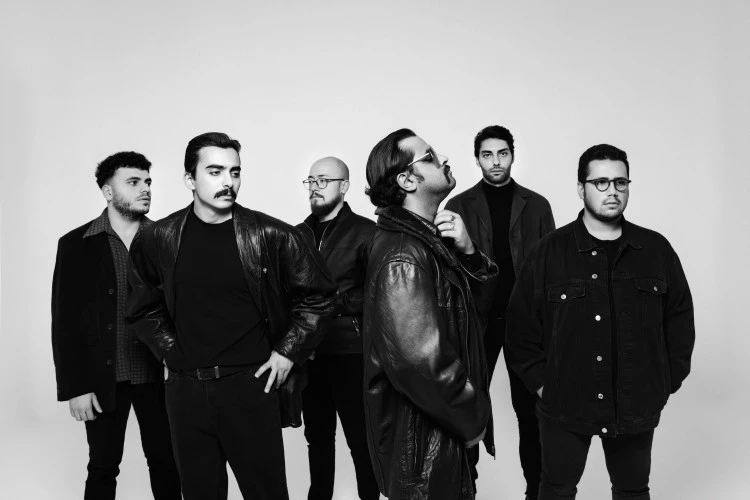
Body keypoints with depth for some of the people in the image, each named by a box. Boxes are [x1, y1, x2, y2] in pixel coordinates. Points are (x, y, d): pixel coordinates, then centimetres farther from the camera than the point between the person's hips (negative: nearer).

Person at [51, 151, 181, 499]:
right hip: (102, 379, -1)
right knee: (103, 468, 10)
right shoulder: (76, 244, -2)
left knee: (166, 464, 9)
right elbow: (65, 320, -2)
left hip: (157, 376, 1)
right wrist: (74, 386, -7)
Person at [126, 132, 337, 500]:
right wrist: (168, 352, 8)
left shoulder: (270, 236, -7)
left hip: (252, 385, -2)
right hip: (185, 388, 3)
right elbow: (144, 306, 17)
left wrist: (288, 352, 0)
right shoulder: (160, 239, 1)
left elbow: (317, 294, 3)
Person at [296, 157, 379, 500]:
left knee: (360, 437, 1)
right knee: (317, 435, 15)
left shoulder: (365, 232, -4)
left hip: (350, 351, -5)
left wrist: (335, 302, -13)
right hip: (308, 350, 5)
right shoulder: (298, 234, 11)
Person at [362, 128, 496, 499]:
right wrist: (472, 418, -16)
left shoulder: (426, 236, 8)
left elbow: (476, 288, 8)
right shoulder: (403, 257, -25)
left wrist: (467, 252, -12)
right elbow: (423, 360, -31)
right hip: (419, 434, -9)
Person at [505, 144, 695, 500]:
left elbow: (680, 319, 8)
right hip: (564, 403, -1)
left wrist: (668, 382, 4)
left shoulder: (656, 249, 1)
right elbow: (521, 323, -3)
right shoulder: (550, 251, -5)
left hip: (636, 405, 2)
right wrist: (539, 381, -5)